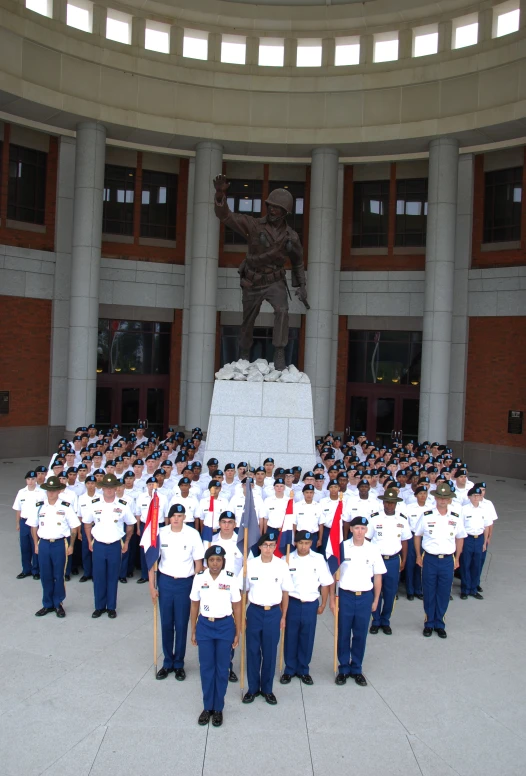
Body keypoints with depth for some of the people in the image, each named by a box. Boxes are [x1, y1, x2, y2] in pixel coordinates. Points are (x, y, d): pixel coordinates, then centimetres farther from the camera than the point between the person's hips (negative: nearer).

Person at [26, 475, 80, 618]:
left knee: (59, 576, 6)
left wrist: (71, 546, -1)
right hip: (43, 544, 3)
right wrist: (36, 544, 7)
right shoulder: (39, 506, 3)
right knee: (45, 576, 9)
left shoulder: (65, 507, -6)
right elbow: (33, 527, 11)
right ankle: (47, 604, 23)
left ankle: (58, 604, 21)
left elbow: (74, 527, -1)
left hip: (60, 544, -3)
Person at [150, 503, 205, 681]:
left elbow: (198, 563, -2)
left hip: (185, 583, -1)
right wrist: (152, 586, 0)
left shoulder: (192, 534, -9)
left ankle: (179, 664, 22)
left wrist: (196, 586, -6)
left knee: (181, 625, 6)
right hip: (165, 581, 2)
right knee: (166, 624, 10)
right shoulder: (161, 533, -5)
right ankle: (167, 662, 25)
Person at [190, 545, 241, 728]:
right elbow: (194, 605, 3)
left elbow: (237, 607, -1)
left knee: (222, 669, 7)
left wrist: (237, 633, 0)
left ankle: (218, 709, 22)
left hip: (225, 626, -1)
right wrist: (193, 631, 5)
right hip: (204, 625, 1)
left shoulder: (230, 579, -7)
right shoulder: (199, 578, -5)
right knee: (206, 668, 8)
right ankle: (207, 707, 24)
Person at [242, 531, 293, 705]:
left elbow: (285, 592, 4)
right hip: (254, 611, 0)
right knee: (252, 651, 8)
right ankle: (253, 688, 24)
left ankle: (267, 689, 25)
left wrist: (283, 616, 6)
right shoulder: (250, 564, -5)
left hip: (273, 612, 0)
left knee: (270, 652, 8)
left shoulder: (282, 565, -5)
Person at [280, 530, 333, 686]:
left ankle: (303, 670, 25)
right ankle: (289, 670, 24)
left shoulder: (319, 559, -4)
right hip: (292, 603, 0)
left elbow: (325, 583, 3)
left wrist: (323, 604, 4)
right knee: (290, 637, 8)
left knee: (307, 638, 9)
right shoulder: (288, 559, -5)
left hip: (311, 604, 1)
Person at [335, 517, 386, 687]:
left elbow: (377, 576, 6)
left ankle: (356, 669, 26)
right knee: (343, 634, 8)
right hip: (345, 596, -1)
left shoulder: (373, 550, -2)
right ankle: (343, 669, 24)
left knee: (360, 635, 11)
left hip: (365, 597, 1)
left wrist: (376, 600, 6)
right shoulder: (342, 547, -7)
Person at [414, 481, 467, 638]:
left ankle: (439, 624, 25)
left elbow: (460, 538, 12)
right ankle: (429, 623, 24)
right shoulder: (426, 516, -5)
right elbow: (417, 536, 5)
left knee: (444, 594, 9)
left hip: (448, 560, 1)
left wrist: (457, 558, 12)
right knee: (429, 594, 8)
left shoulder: (456, 518, 0)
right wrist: (418, 556, 5)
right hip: (429, 559, -1)